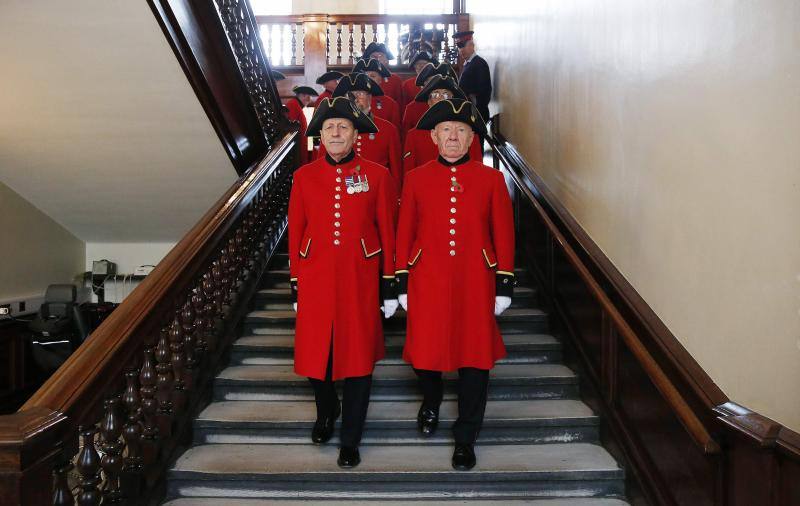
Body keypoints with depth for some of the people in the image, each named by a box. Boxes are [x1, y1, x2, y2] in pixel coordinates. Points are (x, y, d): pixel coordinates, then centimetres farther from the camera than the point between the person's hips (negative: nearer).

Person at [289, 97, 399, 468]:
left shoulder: (377, 175, -1)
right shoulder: (304, 176, 3)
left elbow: (387, 232, 2)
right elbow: (296, 233, 7)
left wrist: (389, 285, 1)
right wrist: (295, 283, 6)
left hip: (360, 279, -1)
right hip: (316, 278, 2)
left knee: (359, 356, 3)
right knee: (315, 354, 7)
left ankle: (350, 440, 19)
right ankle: (326, 411, 39)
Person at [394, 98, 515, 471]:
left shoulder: (491, 179, 0)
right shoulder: (416, 179, 2)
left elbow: (503, 234, 2)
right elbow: (405, 233, 5)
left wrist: (504, 284, 0)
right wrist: (402, 282, 3)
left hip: (475, 283, 0)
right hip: (428, 282, 1)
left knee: (475, 358, 3)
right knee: (425, 352, 7)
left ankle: (466, 437, 20)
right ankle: (431, 402, 41)